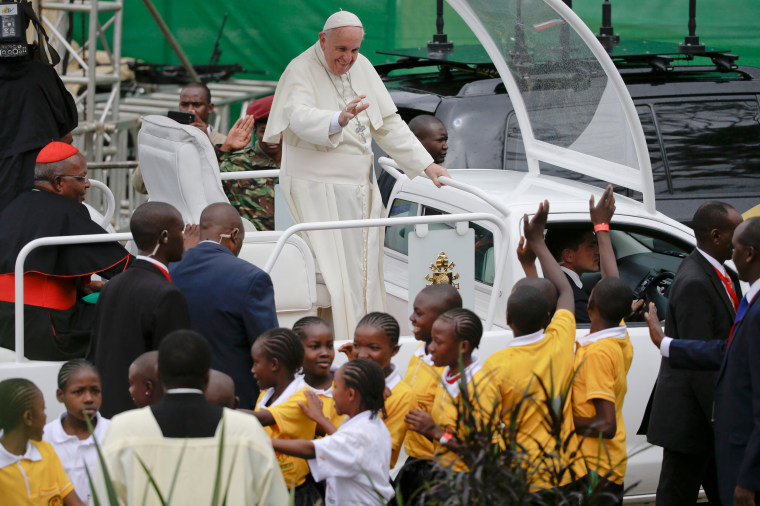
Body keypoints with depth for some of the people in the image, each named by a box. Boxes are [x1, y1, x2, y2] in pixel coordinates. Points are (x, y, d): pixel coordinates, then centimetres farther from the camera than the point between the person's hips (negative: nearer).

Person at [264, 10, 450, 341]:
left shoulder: (362, 68, 9)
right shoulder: (300, 72, -12)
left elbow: (388, 124, 16)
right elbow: (300, 118, -33)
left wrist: (425, 164, 10)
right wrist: (339, 120, -53)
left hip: (358, 188, 7)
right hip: (318, 189, -7)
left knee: (364, 270, 6)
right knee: (333, 274, -13)